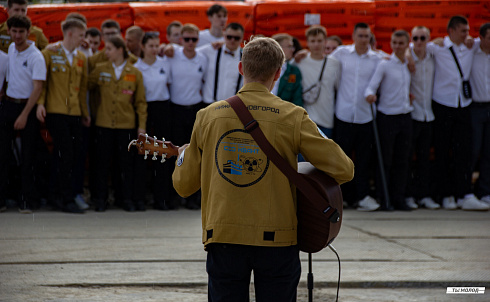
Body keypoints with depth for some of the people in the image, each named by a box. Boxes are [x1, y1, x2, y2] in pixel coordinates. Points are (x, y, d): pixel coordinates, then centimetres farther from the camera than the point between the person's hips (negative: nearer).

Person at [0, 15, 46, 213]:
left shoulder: (36, 57, -13)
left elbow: (37, 87, -17)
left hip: (28, 107, -5)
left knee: (28, 156, -2)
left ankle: (27, 200, 4)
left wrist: (24, 115, -20)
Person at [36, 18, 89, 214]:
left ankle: (58, 195, 16)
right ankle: (66, 199, -6)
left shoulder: (81, 58, 14)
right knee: (65, 155, -10)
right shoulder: (50, 53, -1)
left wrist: (85, 113, 19)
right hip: (56, 111, -6)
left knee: (72, 155, 4)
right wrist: (40, 103, -11)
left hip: (74, 113, 6)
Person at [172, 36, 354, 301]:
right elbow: (343, 170, -7)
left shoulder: (208, 116, 1)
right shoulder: (292, 117, -6)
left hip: (223, 239, 2)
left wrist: (183, 155, 30)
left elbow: (183, 185, 8)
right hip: (276, 239, -2)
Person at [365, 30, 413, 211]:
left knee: (402, 160, 5)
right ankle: (382, 199, 2)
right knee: (385, 160, -3)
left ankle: (398, 198, 10)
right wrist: (370, 95, -32)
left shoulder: (409, 65, 11)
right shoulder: (385, 64, -5)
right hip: (387, 116, -5)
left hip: (405, 117, 5)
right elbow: (371, 86, -13)